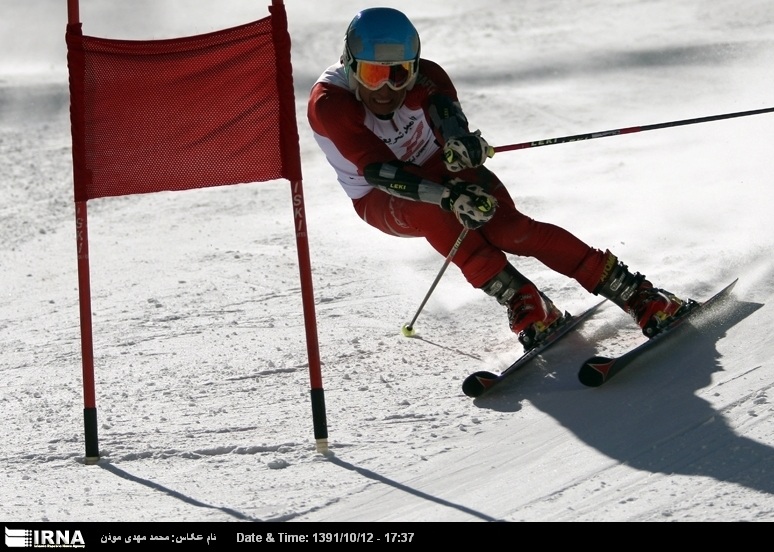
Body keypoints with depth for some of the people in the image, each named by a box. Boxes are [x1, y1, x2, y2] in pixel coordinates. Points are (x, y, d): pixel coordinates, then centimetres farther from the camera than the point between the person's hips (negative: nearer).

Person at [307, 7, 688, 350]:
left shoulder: (423, 78, -24)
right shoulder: (328, 103, -30)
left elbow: (444, 106, -46)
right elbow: (378, 169, -40)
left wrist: (458, 137, -70)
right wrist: (448, 196, -55)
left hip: (440, 167, 1)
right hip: (380, 199, -1)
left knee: (509, 229, -25)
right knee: (430, 211, -36)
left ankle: (638, 295, -23)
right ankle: (522, 302, -29)